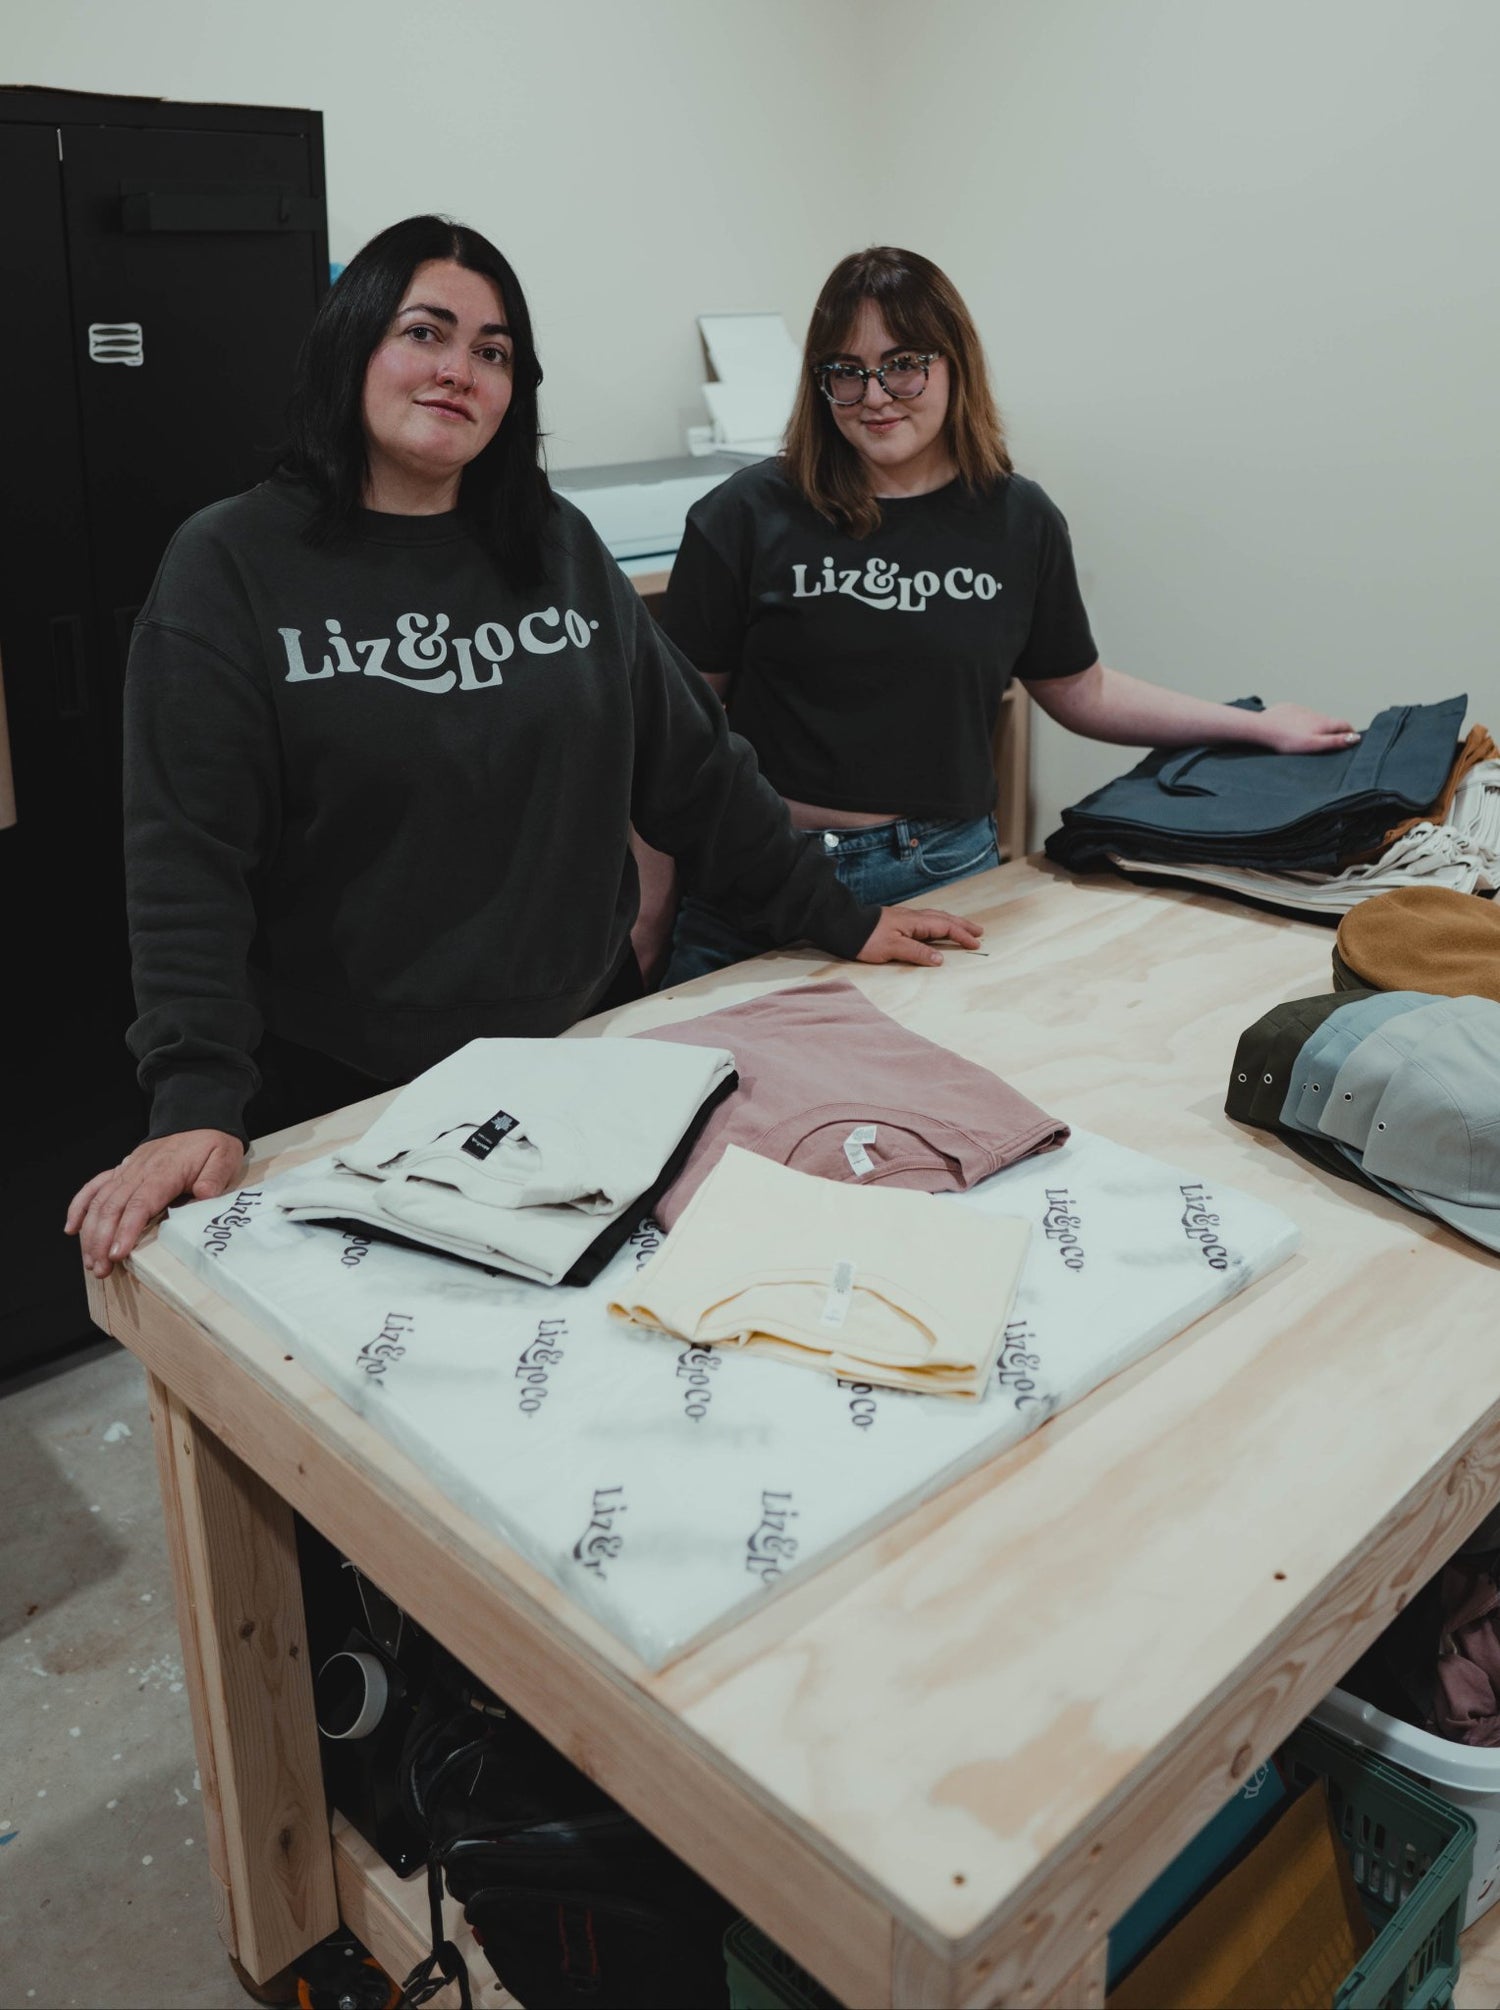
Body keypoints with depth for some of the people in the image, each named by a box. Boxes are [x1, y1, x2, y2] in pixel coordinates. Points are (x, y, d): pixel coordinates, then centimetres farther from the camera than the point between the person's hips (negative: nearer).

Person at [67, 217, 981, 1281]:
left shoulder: (559, 546, 5)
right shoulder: (232, 564, -8)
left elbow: (691, 758, 8)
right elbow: (188, 860, -14)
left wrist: (839, 918, 7)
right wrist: (198, 1104, -24)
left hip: (579, 1052, 4)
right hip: (336, 1097, -3)